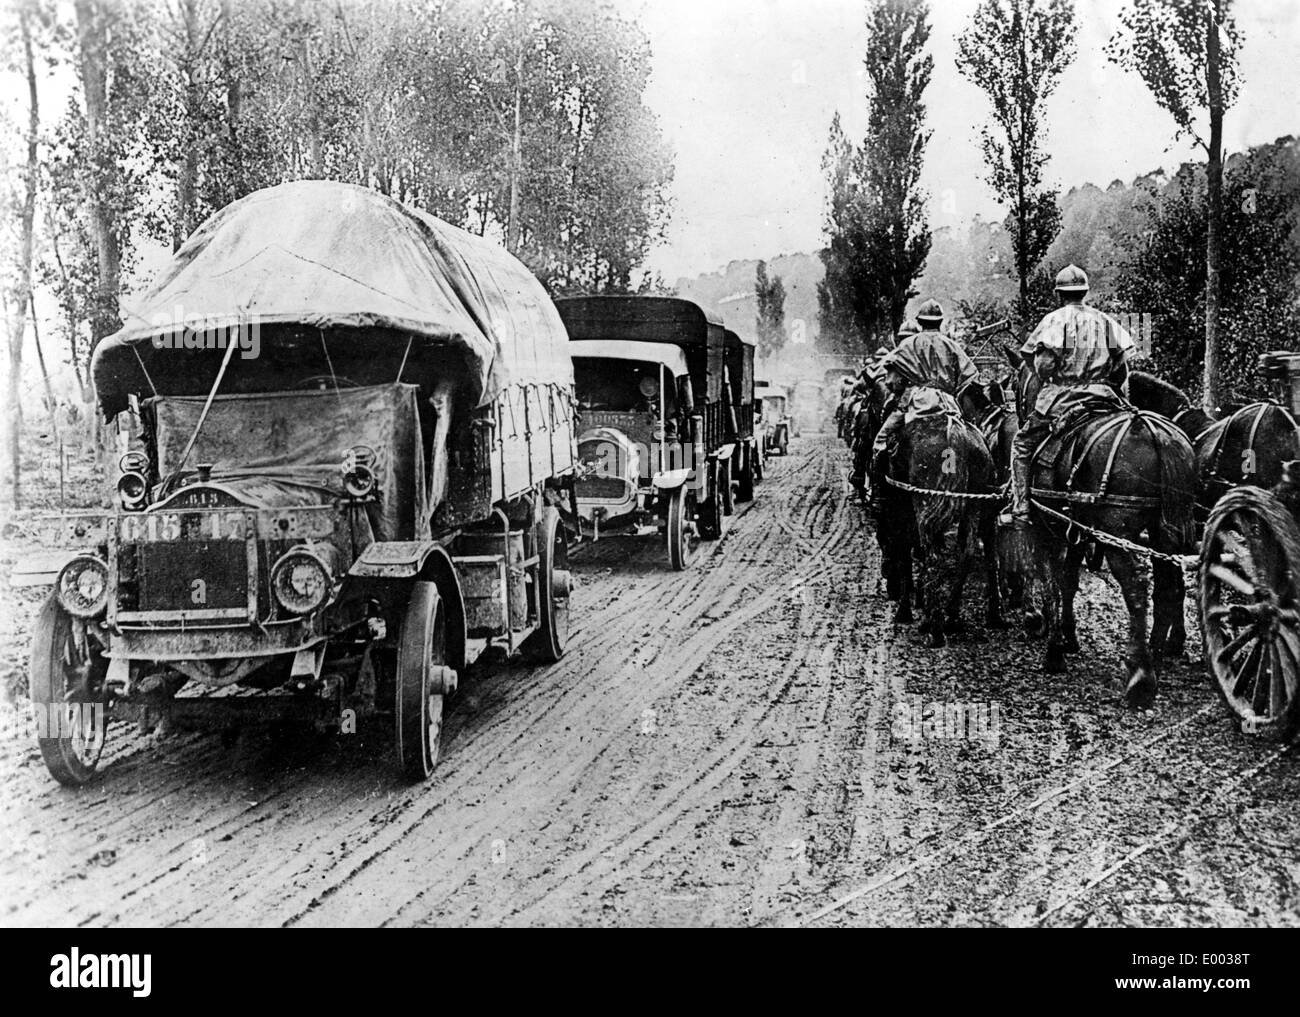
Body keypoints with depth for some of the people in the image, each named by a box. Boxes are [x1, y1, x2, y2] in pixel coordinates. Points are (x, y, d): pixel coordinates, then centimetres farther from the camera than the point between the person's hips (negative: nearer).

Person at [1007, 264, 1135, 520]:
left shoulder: (1055, 319, -3)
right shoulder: (1106, 320, 10)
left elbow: (1043, 364, -12)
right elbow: (1121, 368, 8)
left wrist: (1048, 383, 7)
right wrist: (1121, 399, 18)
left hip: (1061, 397, -4)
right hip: (1105, 400, 4)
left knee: (1022, 444, 9)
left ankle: (1020, 508, -1)